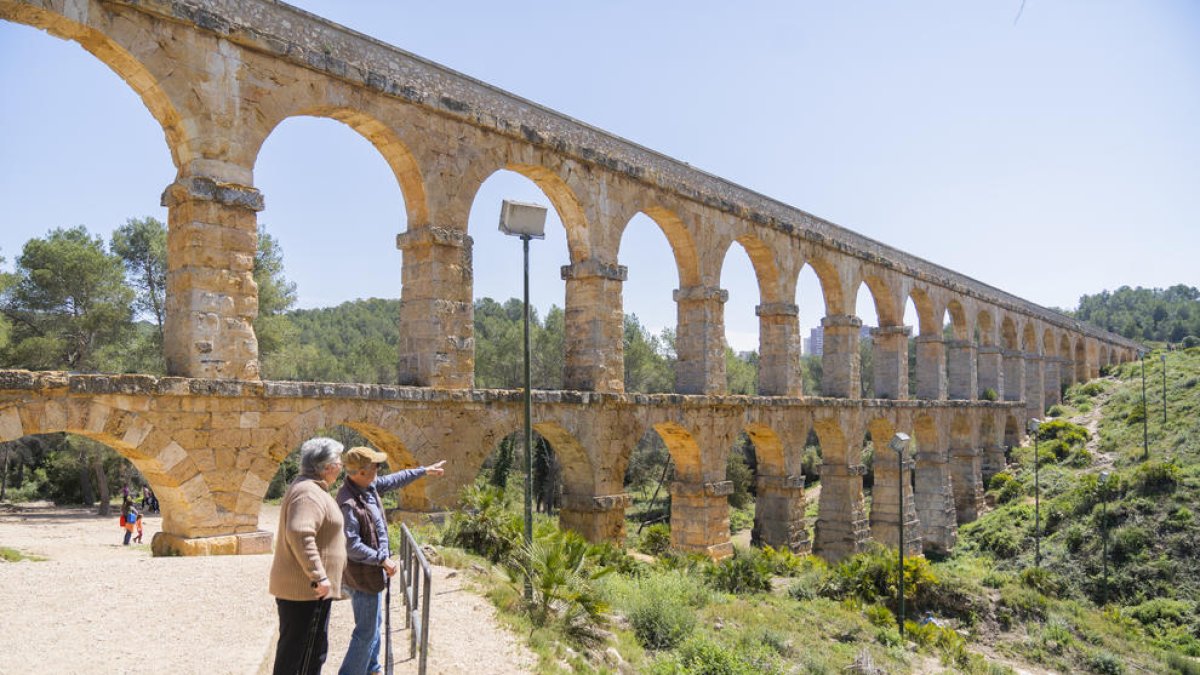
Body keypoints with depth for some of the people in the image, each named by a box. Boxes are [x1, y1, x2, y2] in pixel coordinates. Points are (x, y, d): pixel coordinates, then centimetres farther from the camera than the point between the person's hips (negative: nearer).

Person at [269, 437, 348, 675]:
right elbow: (299, 534, -34)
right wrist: (319, 576, -30)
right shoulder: (310, 493, -20)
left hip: (296, 585, 11)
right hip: (306, 590, -11)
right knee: (300, 655, -2)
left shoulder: (306, 487, 15)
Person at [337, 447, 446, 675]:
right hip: (363, 575, -10)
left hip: (371, 571, 10)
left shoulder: (368, 485, -1)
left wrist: (424, 470, 22)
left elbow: (394, 480, 17)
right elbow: (351, 546, -29)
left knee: (373, 624, 23)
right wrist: (383, 560, -22)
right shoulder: (348, 503, -29)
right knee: (366, 631, -1)